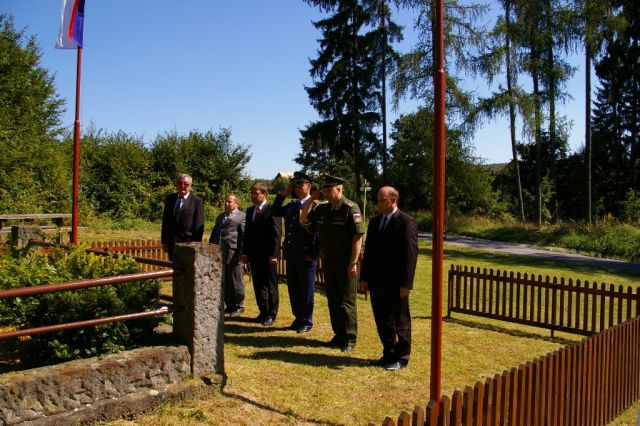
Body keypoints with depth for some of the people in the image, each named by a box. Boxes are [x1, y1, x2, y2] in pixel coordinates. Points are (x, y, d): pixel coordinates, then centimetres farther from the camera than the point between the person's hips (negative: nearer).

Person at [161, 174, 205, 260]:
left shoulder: (196, 201, -5)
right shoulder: (170, 199, 10)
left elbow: (199, 225, -7)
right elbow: (165, 221, 13)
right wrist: (164, 240, 9)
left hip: (188, 242, -5)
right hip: (171, 242, 5)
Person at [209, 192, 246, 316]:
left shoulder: (242, 216, -2)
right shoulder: (220, 217, 21)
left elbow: (244, 236, -10)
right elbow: (214, 234, 23)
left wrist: (242, 253, -17)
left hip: (233, 255, -7)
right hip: (219, 255, 7)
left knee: (236, 282, 3)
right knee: (223, 283, 12)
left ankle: (239, 306, 15)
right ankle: (229, 305, 23)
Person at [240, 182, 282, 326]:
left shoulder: (272, 210, -9)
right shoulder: (250, 211, 13)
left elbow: (276, 234, -12)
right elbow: (247, 233, 15)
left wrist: (274, 254, -17)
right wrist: (245, 252, 9)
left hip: (268, 255, -7)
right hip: (254, 254, 7)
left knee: (270, 286, 3)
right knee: (258, 285, 11)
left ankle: (271, 314, 11)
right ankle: (263, 312, 21)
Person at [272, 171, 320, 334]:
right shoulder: (291, 205, 13)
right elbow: (275, 212, 17)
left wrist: (313, 255, -16)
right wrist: (283, 194, 8)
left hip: (306, 256, -7)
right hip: (291, 254, 7)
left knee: (306, 290, 5)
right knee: (293, 289, 14)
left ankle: (307, 321, 19)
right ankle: (298, 318, 28)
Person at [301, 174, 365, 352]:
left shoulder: (351, 208, -14)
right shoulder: (322, 208, 8)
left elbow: (358, 237, -17)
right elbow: (304, 220, 16)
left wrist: (353, 263, -20)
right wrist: (311, 199, 4)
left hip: (346, 263, -7)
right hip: (329, 262, 7)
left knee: (347, 302, 1)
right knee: (333, 301, 14)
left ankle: (349, 339, 12)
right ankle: (339, 335, 26)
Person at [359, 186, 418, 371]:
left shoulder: (407, 222, -10)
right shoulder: (374, 221, 11)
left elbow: (410, 254, -14)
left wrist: (406, 283, -17)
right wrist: (364, 277, 10)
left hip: (396, 284, -6)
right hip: (376, 281, 7)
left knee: (400, 321, 7)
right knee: (382, 321, 15)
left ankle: (401, 357, 20)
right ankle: (389, 353, 30)